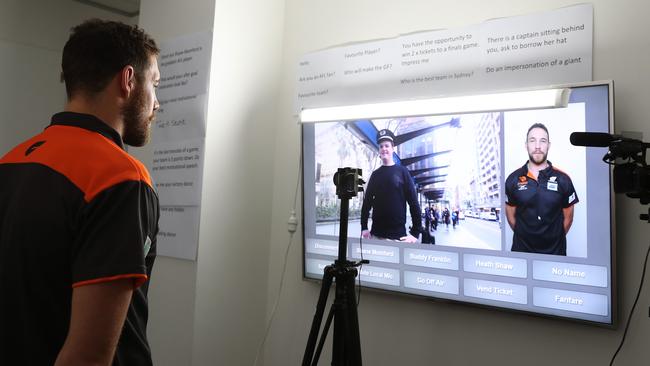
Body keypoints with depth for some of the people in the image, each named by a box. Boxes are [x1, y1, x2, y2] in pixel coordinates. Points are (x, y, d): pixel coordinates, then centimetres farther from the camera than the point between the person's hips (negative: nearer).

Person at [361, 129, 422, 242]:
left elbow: (413, 203, -3)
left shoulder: (402, 172, 1)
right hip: (376, 234, 3)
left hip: (398, 235, -3)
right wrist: (364, 227, 2)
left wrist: (415, 233, -9)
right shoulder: (375, 174, 11)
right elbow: (367, 202, 12)